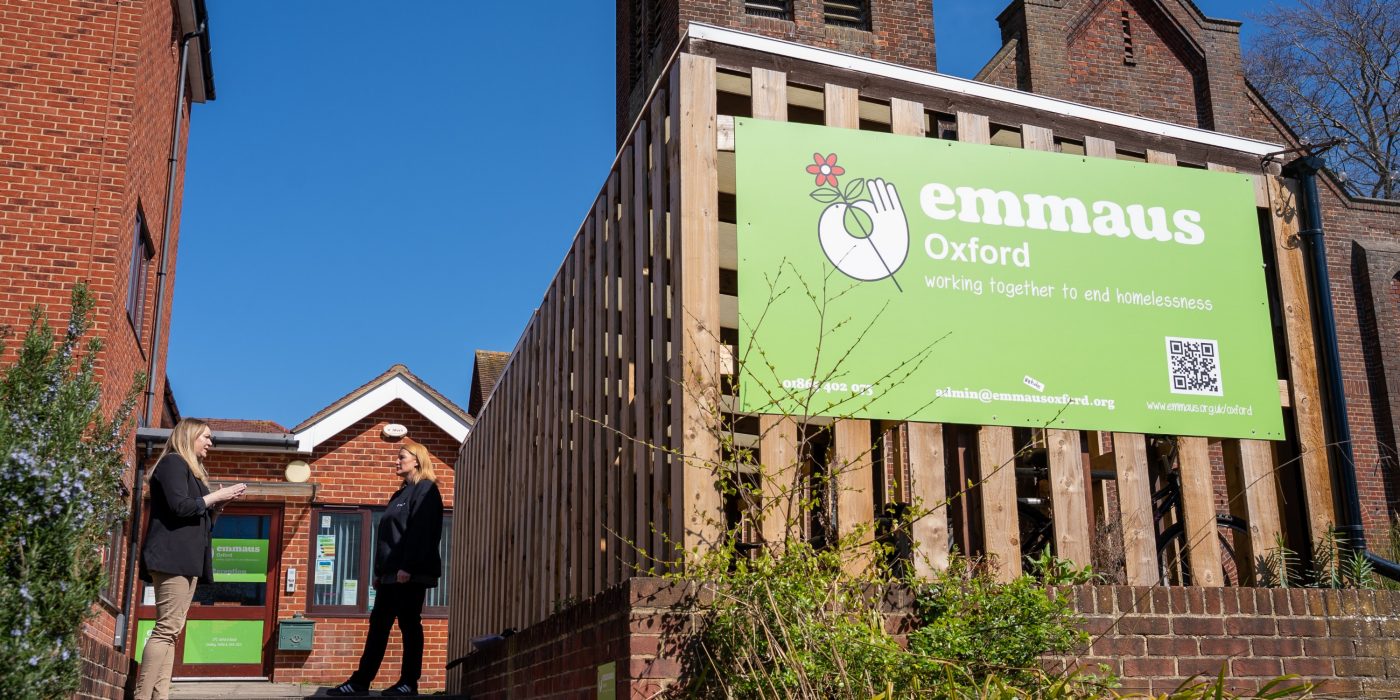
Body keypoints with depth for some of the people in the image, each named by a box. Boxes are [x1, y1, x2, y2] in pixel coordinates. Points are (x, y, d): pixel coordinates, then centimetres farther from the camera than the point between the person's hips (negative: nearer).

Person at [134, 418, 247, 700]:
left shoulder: (190, 469, 25)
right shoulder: (173, 462, -3)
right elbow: (180, 507, -16)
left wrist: (219, 504, 10)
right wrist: (217, 496, -6)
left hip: (186, 559, 10)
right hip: (173, 557, -10)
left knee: (170, 631, 2)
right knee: (167, 629, -15)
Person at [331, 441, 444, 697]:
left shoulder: (425, 489, -6)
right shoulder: (402, 493, 22)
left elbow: (420, 531, -17)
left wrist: (407, 567, -23)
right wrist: (380, 571, 16)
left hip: (411, 573, -9)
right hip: (391, 573, 9)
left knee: (409, 625, -4)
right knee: (378, 624, 7)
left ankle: (409, 683, 1)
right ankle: (360, 681, 9)